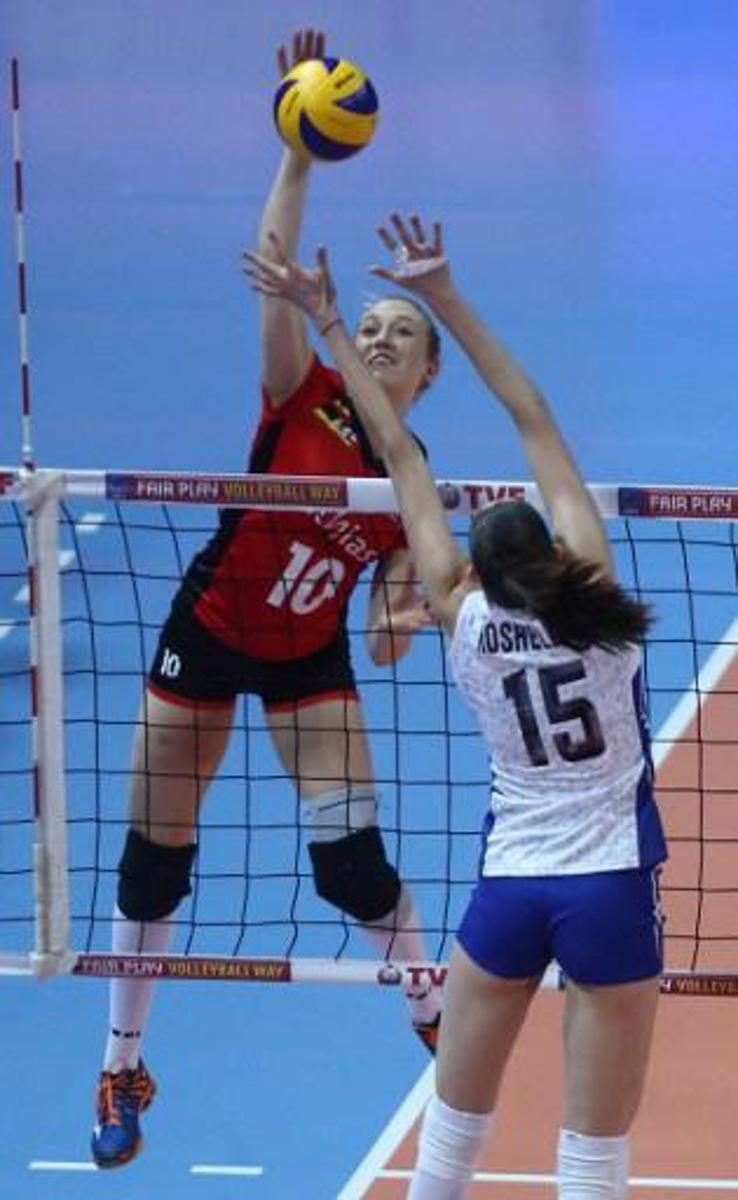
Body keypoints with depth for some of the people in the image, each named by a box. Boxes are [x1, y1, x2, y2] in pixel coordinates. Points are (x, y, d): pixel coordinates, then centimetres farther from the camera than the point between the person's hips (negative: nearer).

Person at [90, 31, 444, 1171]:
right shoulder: (302, 400, -14)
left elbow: (393, 600, 0)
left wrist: (399, 626, -25)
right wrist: (300, 150, -38)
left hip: (310, 662, 1)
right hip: (207, 636, -1)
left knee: (354, 859, -10)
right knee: (153, 859, 3)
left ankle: (432, 1016, 17)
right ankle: (123, 1074, 19)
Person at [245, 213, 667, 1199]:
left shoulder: (464, 616, -1)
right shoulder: (592, 589, -5)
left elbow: (401, 458, 4)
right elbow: (535, 423, 0)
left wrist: (331, 322, 8)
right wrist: (447, 299, 3)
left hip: (510, 887, 2)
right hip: (612, 887, -2)